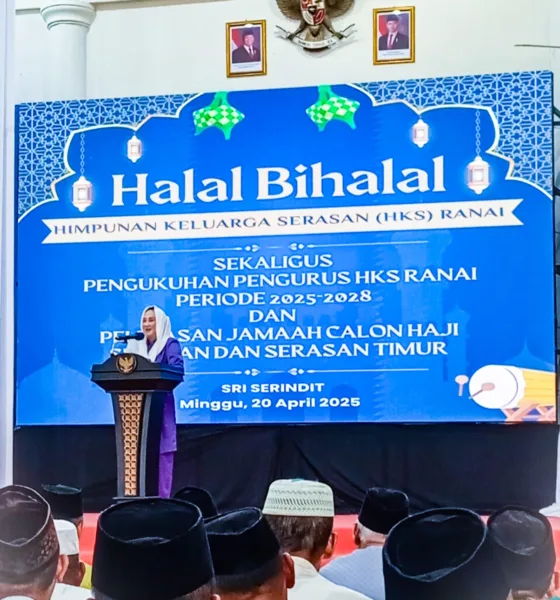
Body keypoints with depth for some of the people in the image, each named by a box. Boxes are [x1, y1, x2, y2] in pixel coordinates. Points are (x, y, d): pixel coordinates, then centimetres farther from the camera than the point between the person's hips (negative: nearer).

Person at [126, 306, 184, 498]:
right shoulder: (136, 345, 16)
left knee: (163, 452, -3)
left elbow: (177, 368, -17)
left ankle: (164, 499, 0)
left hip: (161, 405, -5)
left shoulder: (170, 343, -1)